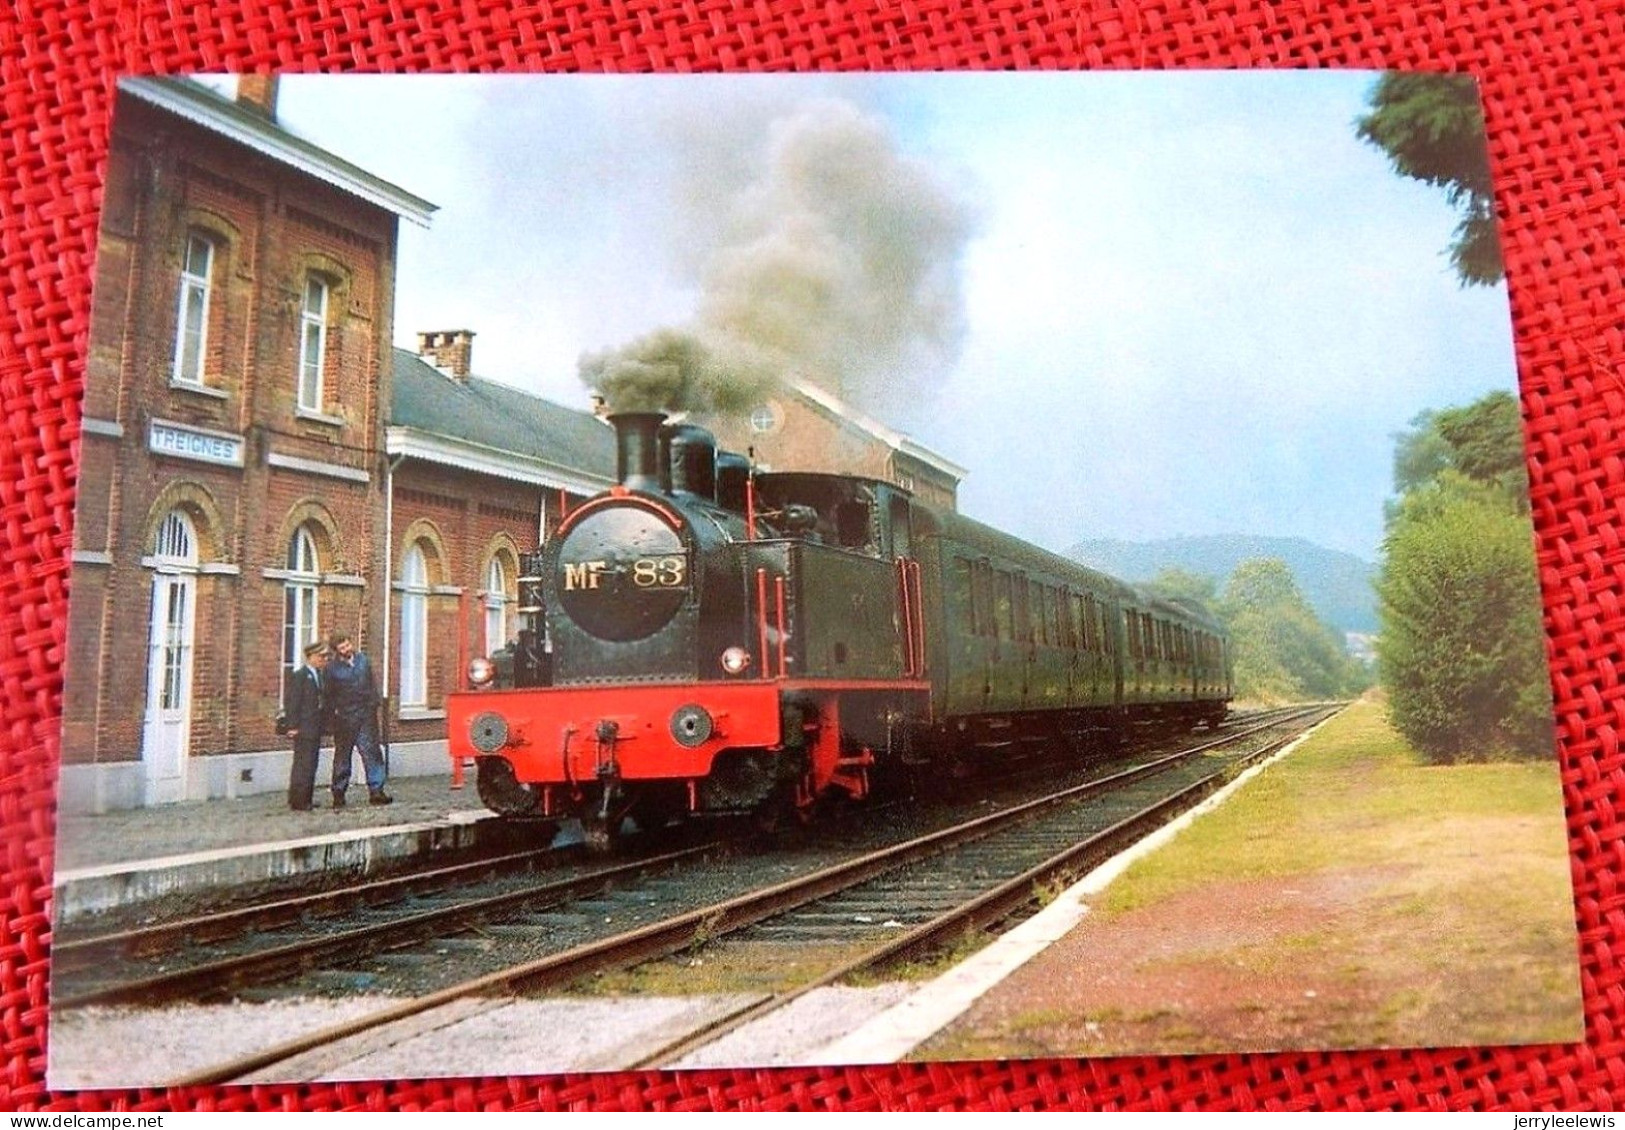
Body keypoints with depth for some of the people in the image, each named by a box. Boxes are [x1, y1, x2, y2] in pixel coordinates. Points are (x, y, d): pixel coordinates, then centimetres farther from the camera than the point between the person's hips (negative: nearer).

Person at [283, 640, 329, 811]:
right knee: (303, 765, -5)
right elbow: (292, 702, -13)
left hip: (316, 729, 8)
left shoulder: (319, 675, 14)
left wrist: (324, 721, 14)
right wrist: (293, 726, -16)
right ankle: (298, 802, 1)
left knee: (310, 765, 12)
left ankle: (305, 800, 19)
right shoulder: (299, 675, -11)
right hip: (304, 729, -8)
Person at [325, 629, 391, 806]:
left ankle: (376, 791, 2)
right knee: (342, 756, 7)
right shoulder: (332, 668, -5)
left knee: (372, 752, 0)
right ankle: (338, 794, 16)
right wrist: (334, 712, -8)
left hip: (366, 715, 3)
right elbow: (329, 696, -2)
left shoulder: (362, 660, 8)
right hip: (345, 719, -3)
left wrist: (374, 704, 8)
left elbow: (372, 685, 13)